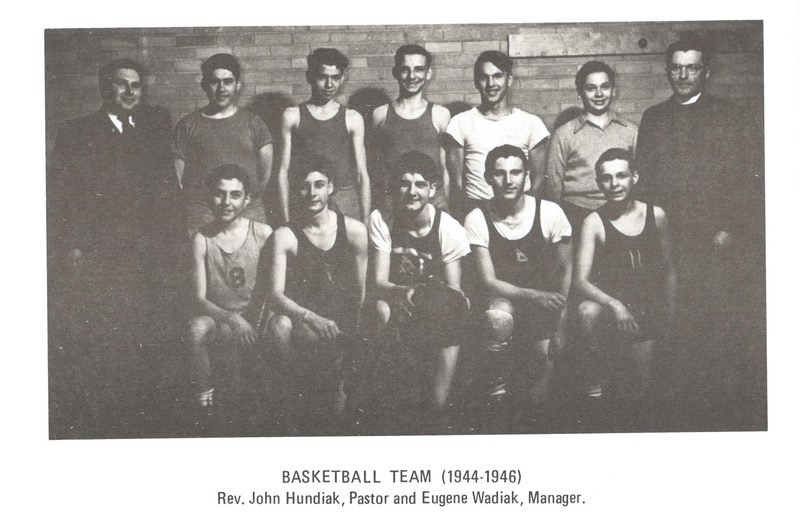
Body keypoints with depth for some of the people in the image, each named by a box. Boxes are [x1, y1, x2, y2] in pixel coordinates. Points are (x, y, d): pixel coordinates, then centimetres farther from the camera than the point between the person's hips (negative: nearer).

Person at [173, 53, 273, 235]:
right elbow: (177, 179, 6)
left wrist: (251, 198, 2)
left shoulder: (252, 122, 11)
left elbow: (266, 172, 11)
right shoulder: (188, 126, 9)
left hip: (249, 213, 1)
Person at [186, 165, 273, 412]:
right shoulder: (202, 239, -3)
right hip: (216, 316, -1)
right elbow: (199, 299, -7)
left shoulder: (263, 234, -2)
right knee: (196, 327, -34)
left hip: (254, 319, 1)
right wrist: (231, 318, -25)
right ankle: (204, 398, -12)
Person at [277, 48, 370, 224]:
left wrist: (365, 221, 2)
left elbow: (362, 174, 9)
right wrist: (286, 219, -1)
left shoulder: (352, 119, 10)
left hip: (346, 201, 1)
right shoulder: (292, 116, 8)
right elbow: (283, 171, 6)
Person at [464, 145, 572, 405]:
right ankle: (498, 380, -9)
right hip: (502, 297, -2)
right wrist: (536, 296, -28)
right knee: (498, 319, -37)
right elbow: (488, 280, -14)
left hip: (545, 298, 2)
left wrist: (561, 325, -11)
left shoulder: (550, 213, -9)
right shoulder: (476, 220, -12)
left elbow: (566, 271, -2)